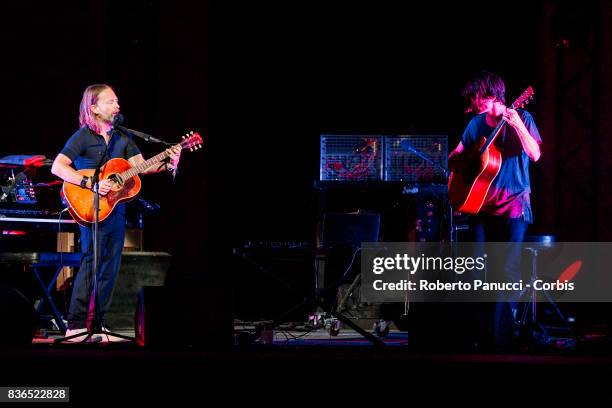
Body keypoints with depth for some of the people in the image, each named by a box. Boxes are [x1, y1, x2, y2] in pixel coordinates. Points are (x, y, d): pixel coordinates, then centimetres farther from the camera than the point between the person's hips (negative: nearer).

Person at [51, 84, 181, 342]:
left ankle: (98, 324, 13)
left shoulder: (122, 138, 14)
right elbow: (57, 167, -15)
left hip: (117, 208, 7)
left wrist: (168, 164, -8)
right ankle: (76, 326, -12)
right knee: (92, 261, -14)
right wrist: (91, 184, -24)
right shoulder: (83, 136, -6)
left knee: (110, 267, 6)